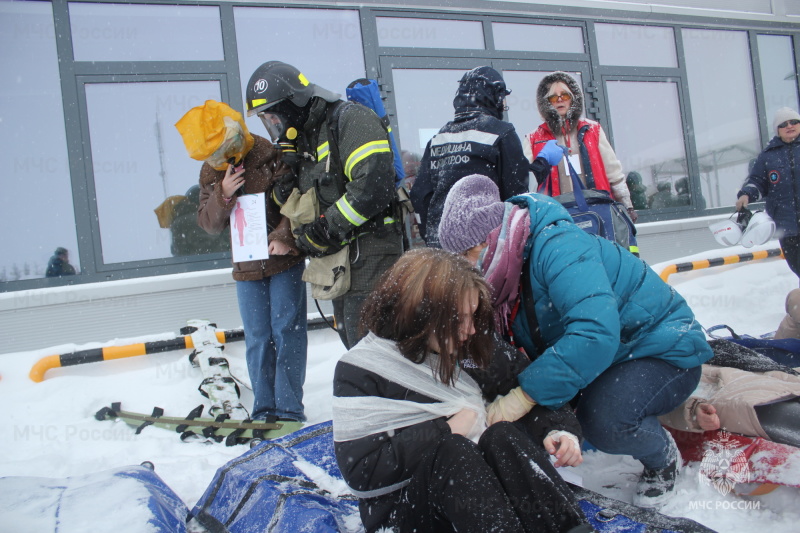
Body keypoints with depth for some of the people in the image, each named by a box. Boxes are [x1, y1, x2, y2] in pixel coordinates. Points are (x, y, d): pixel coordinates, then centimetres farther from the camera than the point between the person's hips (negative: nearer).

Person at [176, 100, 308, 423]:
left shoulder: (271, 155, -11)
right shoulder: (211, 173, 6)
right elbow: (209, 224, 2)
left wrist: (285, 237, -21)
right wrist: (223, 195, -16)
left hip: (284, 260, -5)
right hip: (246, 266, 5)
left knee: (287, 332, -2)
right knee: (257, 339, 8)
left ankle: (289, 409, 7)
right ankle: (264, 410, 18)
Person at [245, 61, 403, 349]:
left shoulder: (350, 119, -10)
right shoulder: (300, 142, 17)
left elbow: (374, 184, -24)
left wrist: (325, 229, -18)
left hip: (370, 252, -9)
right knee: (352, 339, 13)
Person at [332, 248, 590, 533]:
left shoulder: (460, 354, 8)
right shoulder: (359, 371, -9)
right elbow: (361, 474, -16)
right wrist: (446, 432, -17)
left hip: (475, 486, 5)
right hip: (402, 508, -4)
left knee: (501, 435, -24)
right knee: (449, 449, -32)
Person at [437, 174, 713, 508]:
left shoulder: (558, 246, -30)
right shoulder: (513, 272, -3)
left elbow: (595, 333, -43)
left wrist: (525, 394, -40)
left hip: (666, 352, -7)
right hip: (616, 354, 8)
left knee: (603, 418, -33)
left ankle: (662, 458, 0)